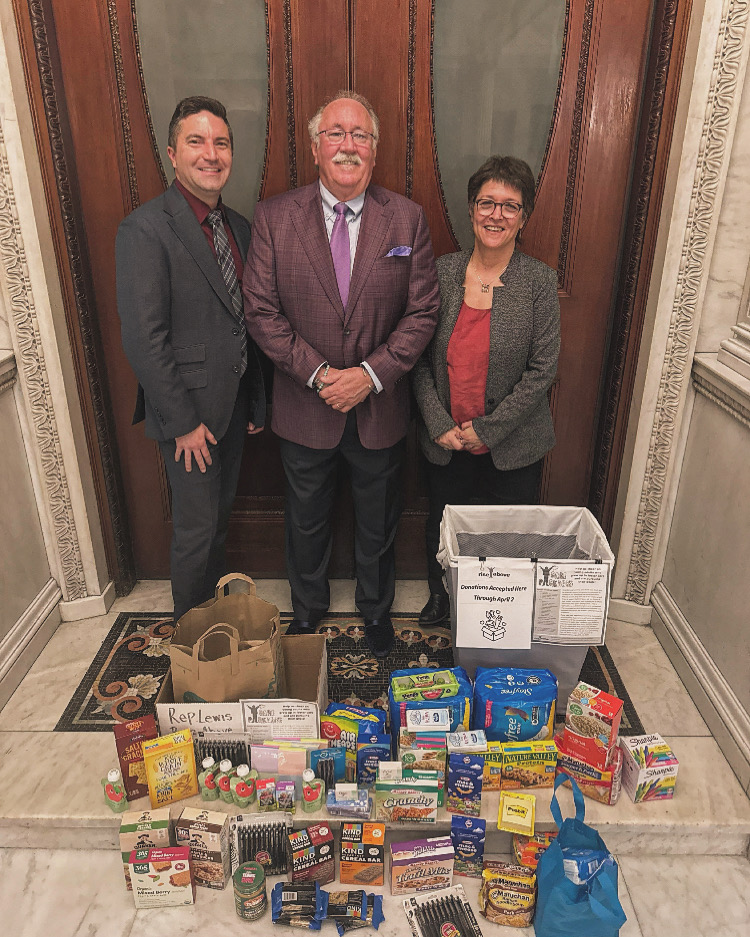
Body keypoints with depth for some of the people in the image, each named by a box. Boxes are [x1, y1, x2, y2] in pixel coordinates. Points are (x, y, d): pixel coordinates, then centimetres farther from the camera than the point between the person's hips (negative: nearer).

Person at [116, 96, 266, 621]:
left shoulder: (238, 226, 9)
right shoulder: (146, 229, -15)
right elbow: (142, 339, -19)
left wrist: (257, 399, 10)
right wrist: (183, 421, -18)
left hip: (234, 405, 7)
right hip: (190, 414, -7)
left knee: (220, 519, 21)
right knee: (196, 533, 5)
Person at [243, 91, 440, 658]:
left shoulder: (407, 218, -4)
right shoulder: (274, 217, -5)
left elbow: (423, 312, -6)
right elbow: (261, 312, -8)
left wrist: (372, 374, -17)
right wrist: (317, 374, -17)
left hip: (380, 407, 0)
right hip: (305, 409, 0)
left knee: (377, 524, 18)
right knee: (307, 521, 19)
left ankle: (376, 610, 44)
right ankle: (307, 608, 45)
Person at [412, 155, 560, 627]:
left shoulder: (540, 281, -9)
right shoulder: (442, 271, -2)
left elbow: (542, 368, -10)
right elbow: (419, 356, 0)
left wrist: (488, 428, -13)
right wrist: (438, 423, -9)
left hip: (513, 444, -2)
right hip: (445, 441, 2)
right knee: (441, 530, 19)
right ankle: (440, 598, 47)